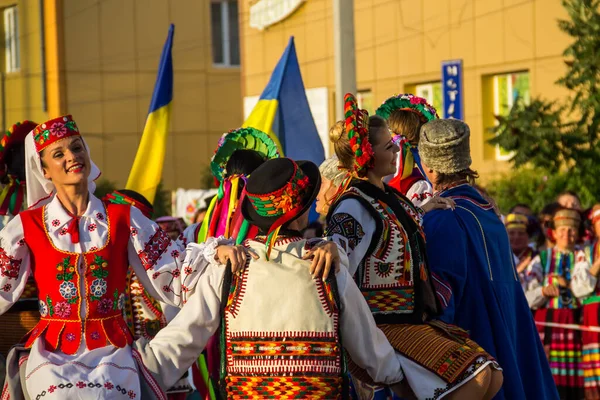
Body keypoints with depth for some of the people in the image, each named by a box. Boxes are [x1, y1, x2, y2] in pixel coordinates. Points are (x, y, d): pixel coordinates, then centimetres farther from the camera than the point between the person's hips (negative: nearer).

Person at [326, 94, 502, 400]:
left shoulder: (388, 197, 13)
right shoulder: (353, 207, -14)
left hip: (416, 320, 9)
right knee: (475, 376, -20)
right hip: (385, 327, -9)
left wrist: (422, 212, 27)